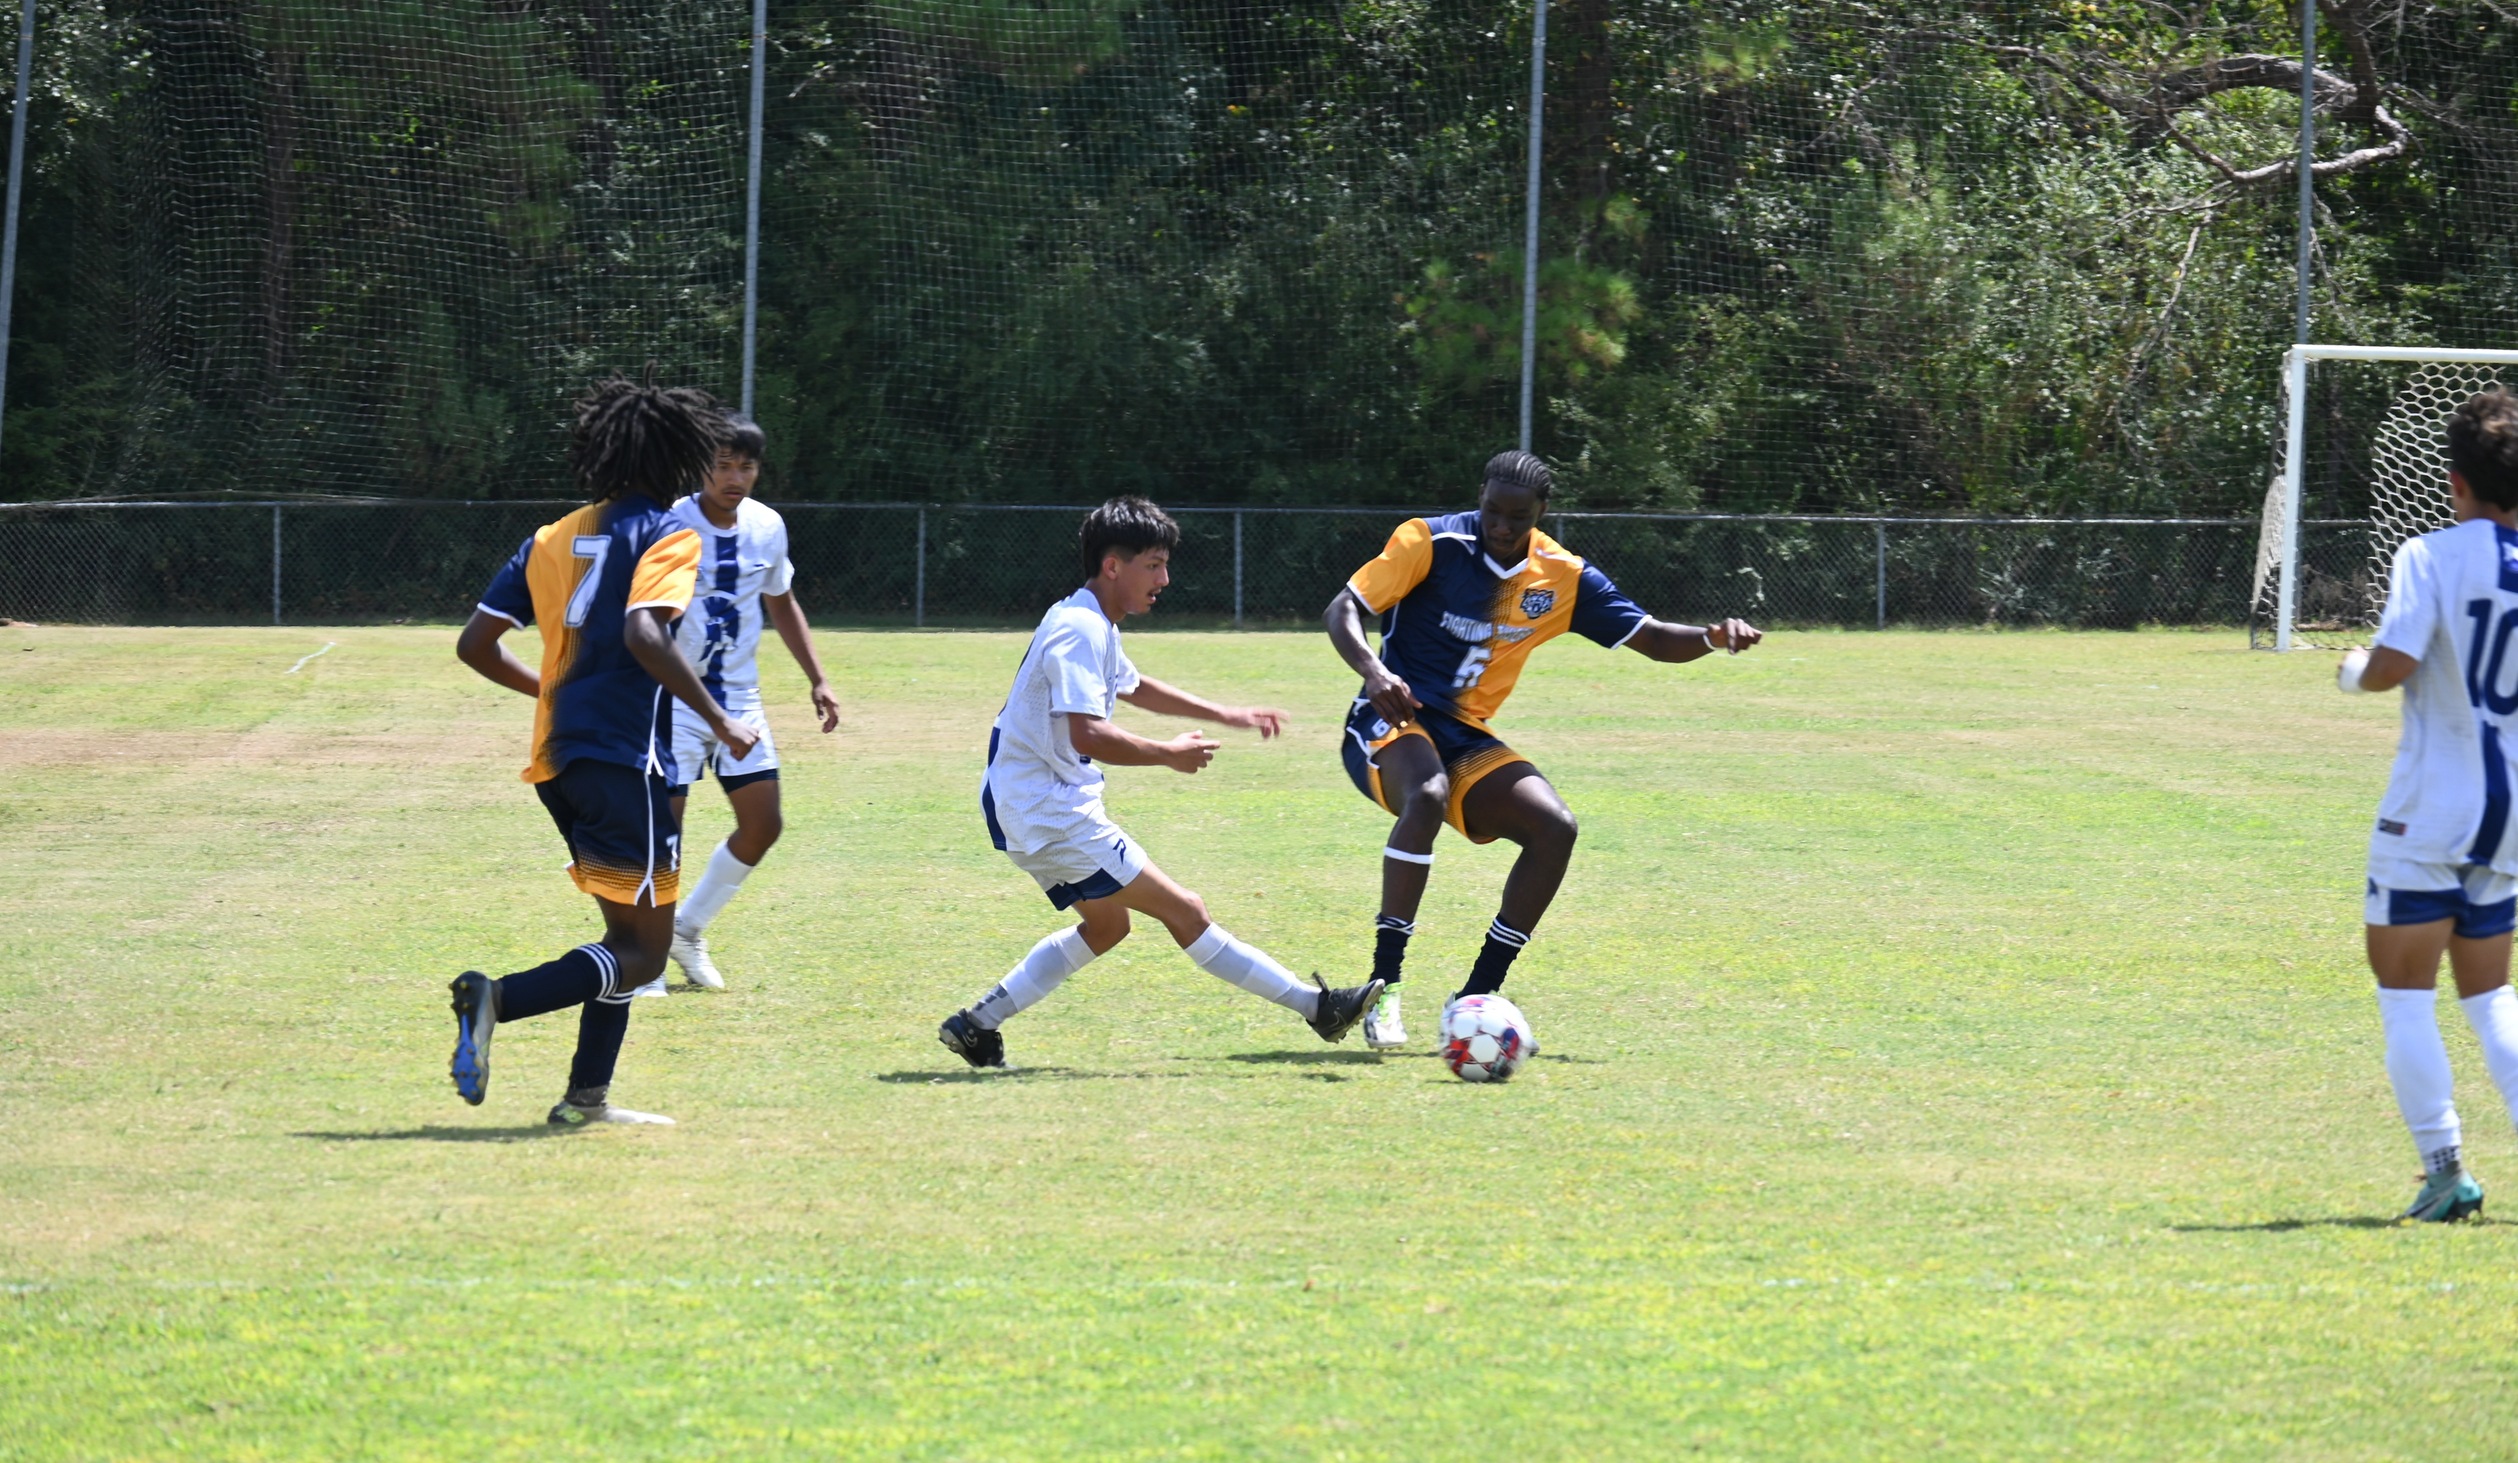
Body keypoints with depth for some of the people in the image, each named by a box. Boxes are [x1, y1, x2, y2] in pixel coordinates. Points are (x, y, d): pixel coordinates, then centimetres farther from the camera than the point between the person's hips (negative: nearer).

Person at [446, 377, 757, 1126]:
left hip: (559, 757, 8)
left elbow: (476, 644, 14)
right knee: (641, 954, -5)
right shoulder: (666, 535, -6)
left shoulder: (553, 538, 15)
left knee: (629, 936, 20)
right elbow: (644, 635, -23)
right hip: (625, 758, -8)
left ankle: (587, 1095, 15)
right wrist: (719, 721, -17)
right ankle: (495, 999, -25)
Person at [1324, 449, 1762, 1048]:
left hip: (1465, 740, 5)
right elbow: (1344, 610, -14)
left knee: (1554, 827, -17)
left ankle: (1476, 996, -7)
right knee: (1428, 794, -38)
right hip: (1390, 727, -5)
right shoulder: (1431, 542, -11)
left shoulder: (1562, 577, 2)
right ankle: (1383, 988, -35)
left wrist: (1713, 637, -15)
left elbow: (1653, 639, 6)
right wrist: (1373, 671, -35)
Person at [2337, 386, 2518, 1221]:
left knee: (2405, 995, 4)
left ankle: (2444, 1168, -3)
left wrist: (2356, 672, -1)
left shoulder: (2431, 558, -12)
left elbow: (2394, 664, -22)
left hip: (2431, 812, -5)